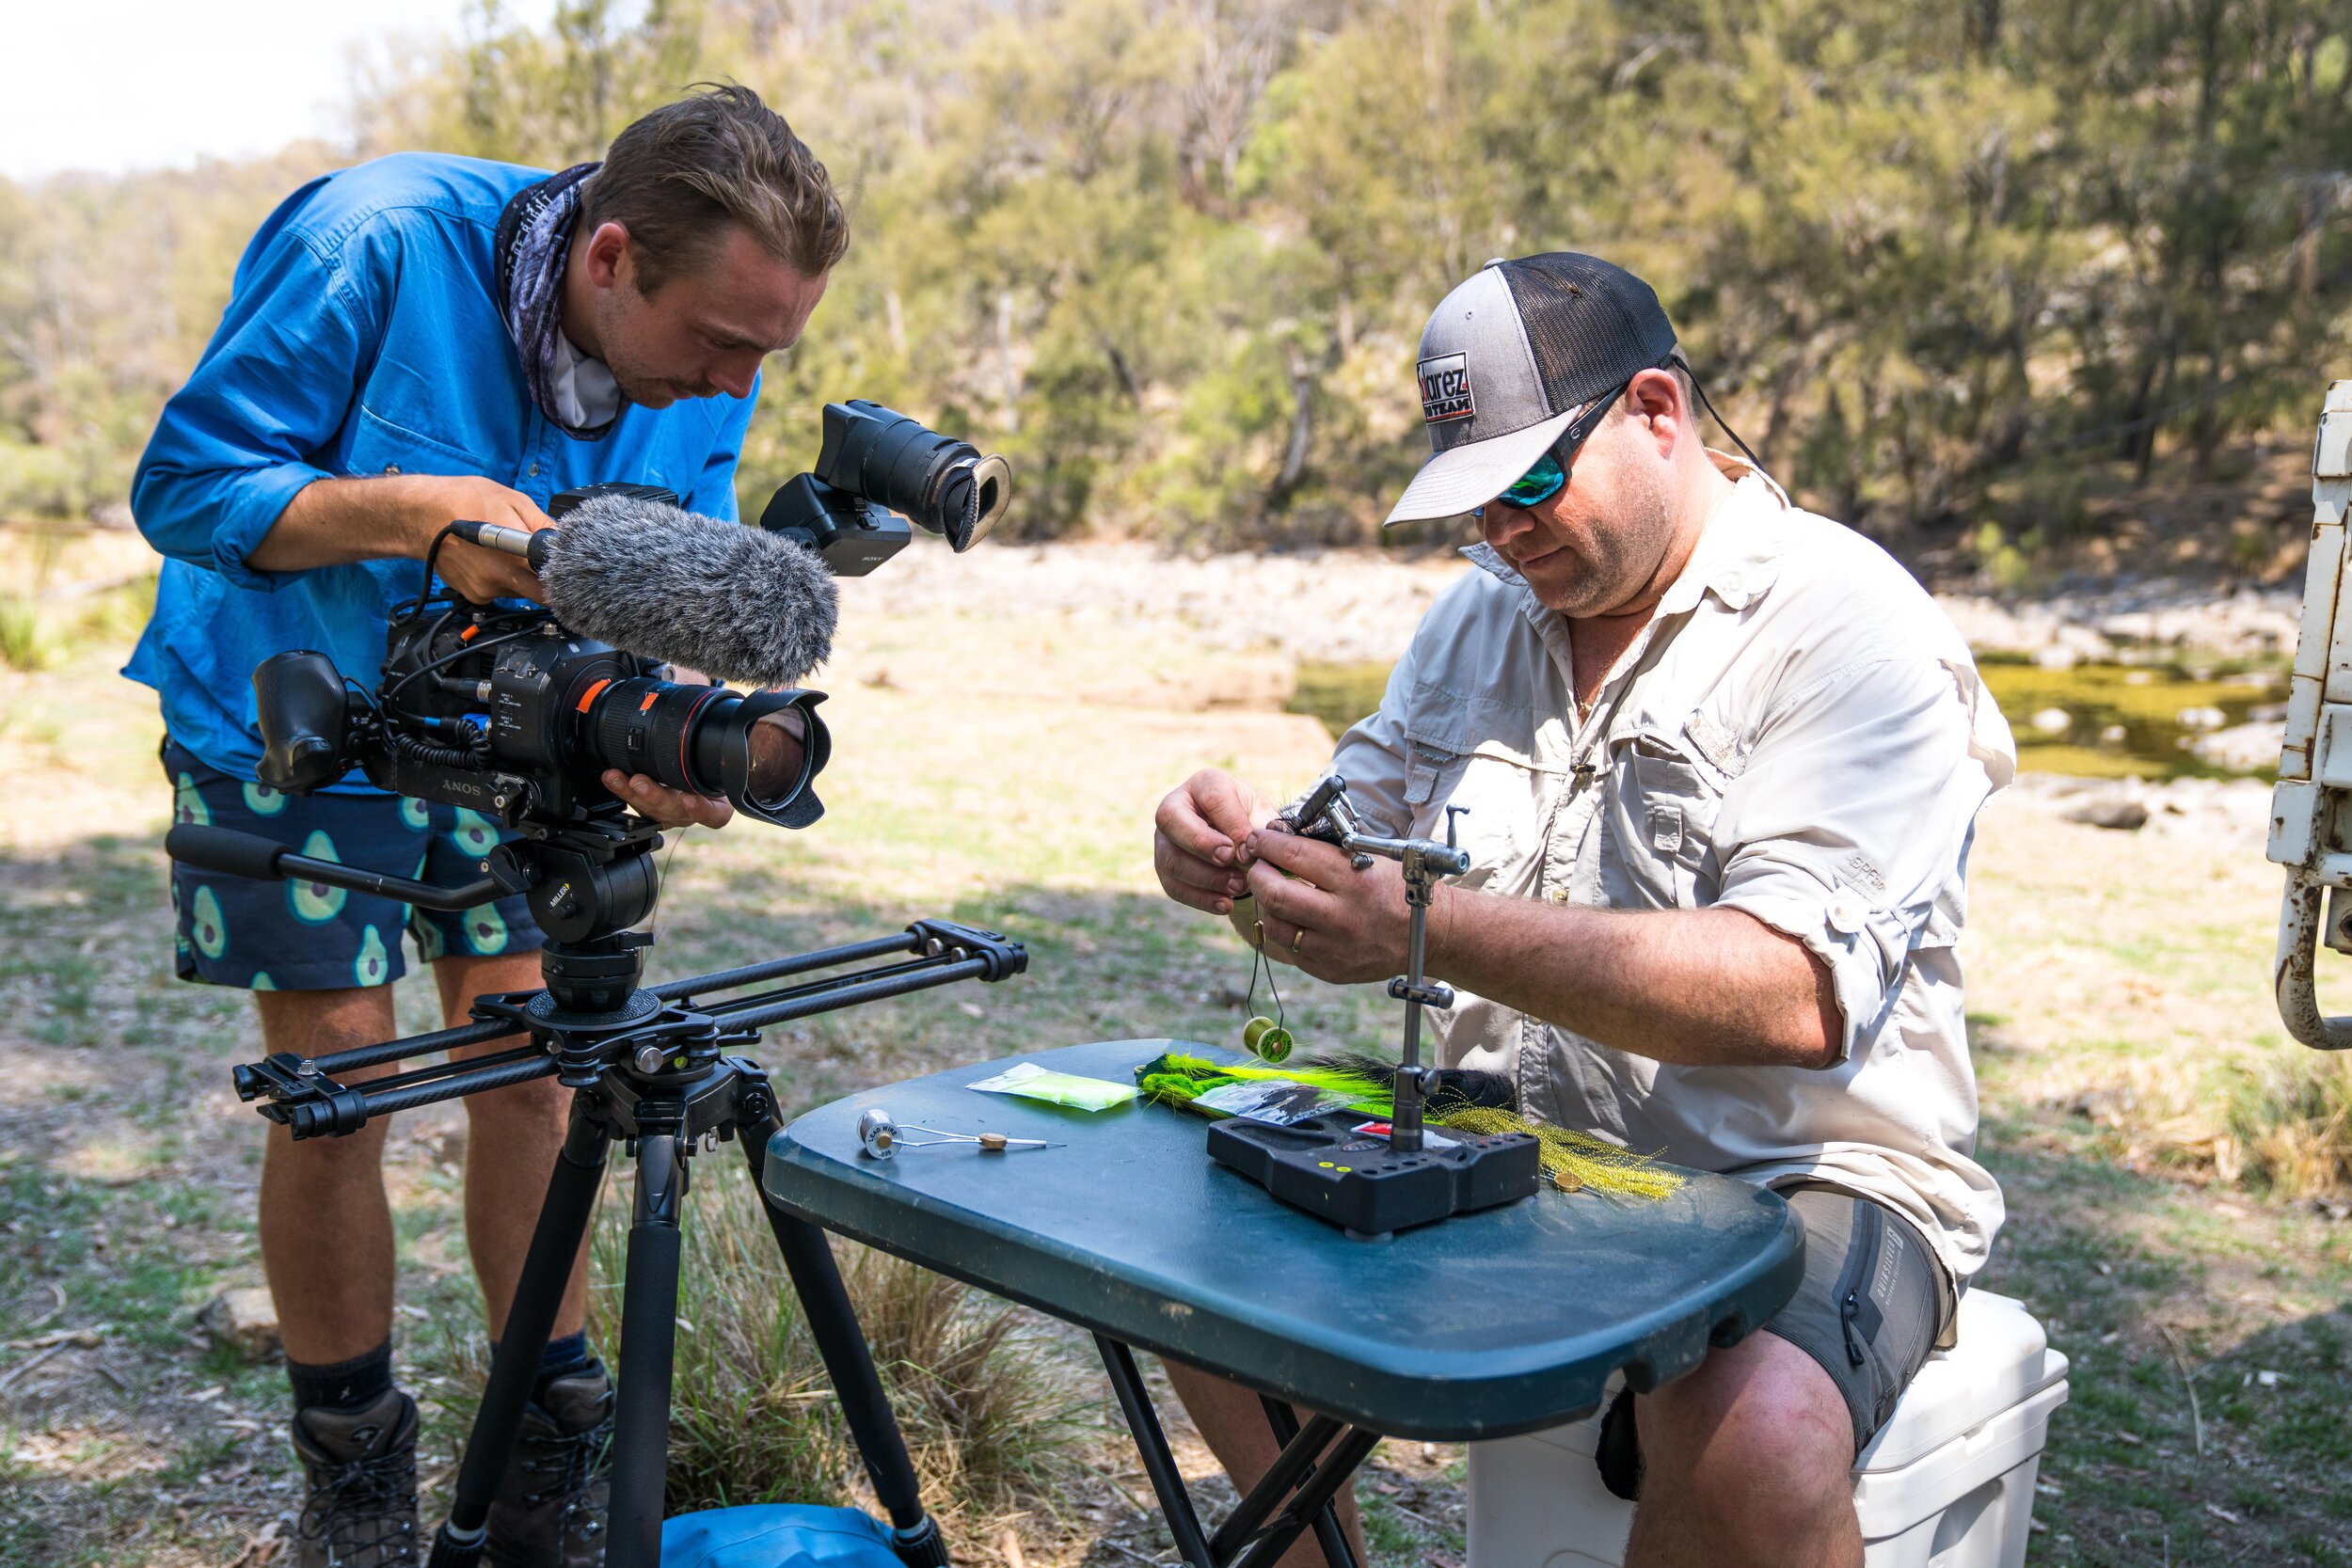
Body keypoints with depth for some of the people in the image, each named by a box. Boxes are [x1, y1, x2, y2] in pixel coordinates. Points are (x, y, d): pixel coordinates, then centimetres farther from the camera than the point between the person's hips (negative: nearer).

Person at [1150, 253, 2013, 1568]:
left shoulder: (1845, 624, -13)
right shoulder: (1481, 616, 10)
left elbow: (1797, 997, -26)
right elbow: (1365, 842, 13)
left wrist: (1433, 930, -34)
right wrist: (1249, 855, -12)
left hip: (1801, 1177, -6)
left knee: (1752, 1434, -35)